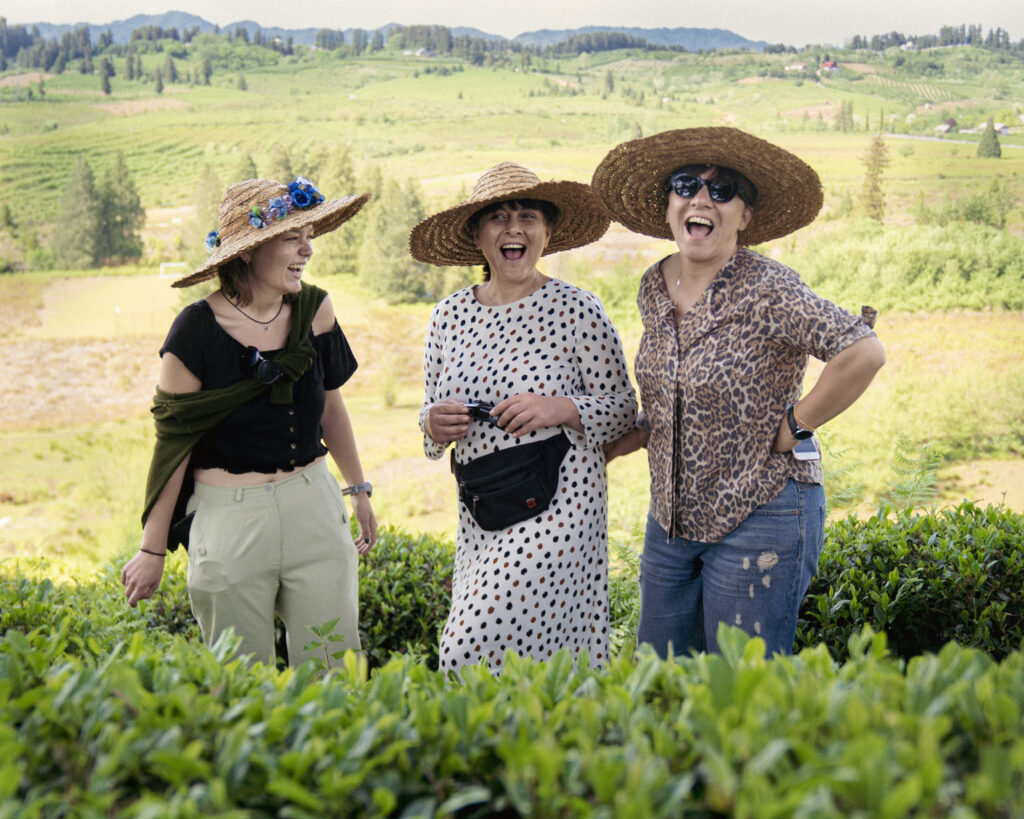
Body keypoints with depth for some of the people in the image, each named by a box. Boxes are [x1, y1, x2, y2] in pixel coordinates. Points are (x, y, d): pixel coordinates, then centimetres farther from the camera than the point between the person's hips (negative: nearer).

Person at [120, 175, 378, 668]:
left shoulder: (314, 310, 1)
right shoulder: (198, 330, -10)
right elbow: (173, 440, -4)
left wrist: (358, 489, 22)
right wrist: (153, 550, 0)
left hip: (314, 506, 3)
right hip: (228, 517, -3)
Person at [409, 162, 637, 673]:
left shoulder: (575, 309, -5)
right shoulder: (449, 316, 7)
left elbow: (623, 405, -1)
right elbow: (431, 411, 16)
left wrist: (561, 408, -17)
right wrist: (433, 425, -6)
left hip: (558, 502, -5)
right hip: (478, 510, 6)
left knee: (469, 654, -11)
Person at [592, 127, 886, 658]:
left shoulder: (768, 290, -18)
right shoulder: (653, 288, 5)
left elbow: (865, 352, -27)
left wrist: (792, 428, -19)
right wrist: (634, 435, 9)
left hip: (758, 519, -7)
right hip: (671, 516, 7)